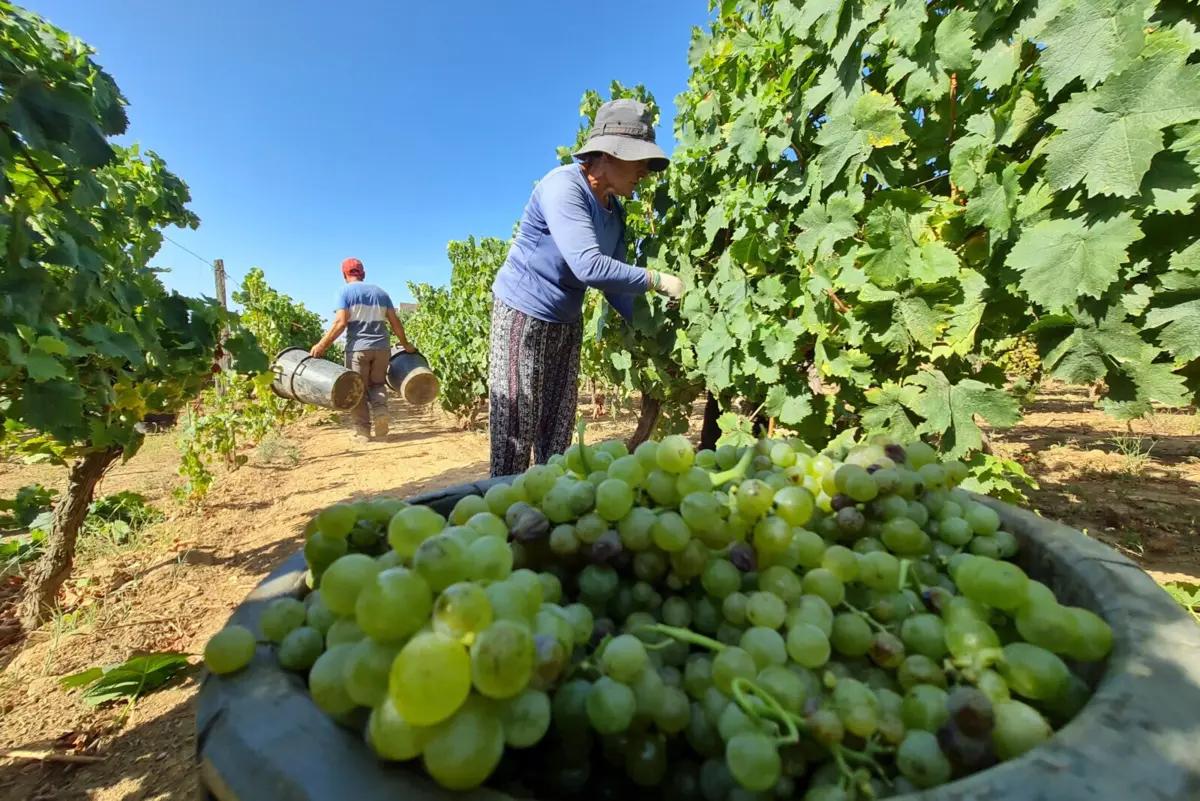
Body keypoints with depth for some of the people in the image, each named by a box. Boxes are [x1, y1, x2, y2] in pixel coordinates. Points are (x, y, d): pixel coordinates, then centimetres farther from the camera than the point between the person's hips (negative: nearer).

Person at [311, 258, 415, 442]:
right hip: (381, 347, 4)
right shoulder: (381, 292, 12)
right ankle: (381, 411, -8)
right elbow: (395, 322, 9)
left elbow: (340, 322, -10)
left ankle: (362, 430, 4)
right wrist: (406, 345, 19)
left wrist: (321, 345, -7)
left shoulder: (346, 291, 0)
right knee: (377, 384, 18)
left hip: (358, 348, -3)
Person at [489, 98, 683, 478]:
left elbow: (614, 281, 6)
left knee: (558, 435, 12)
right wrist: (656, 280, -24)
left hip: (567, 323, 8)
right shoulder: (563, 186, -19)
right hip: (523, 315, -8)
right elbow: (589, 266, -31)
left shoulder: (615, 212, 5)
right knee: (515, 435, -3)